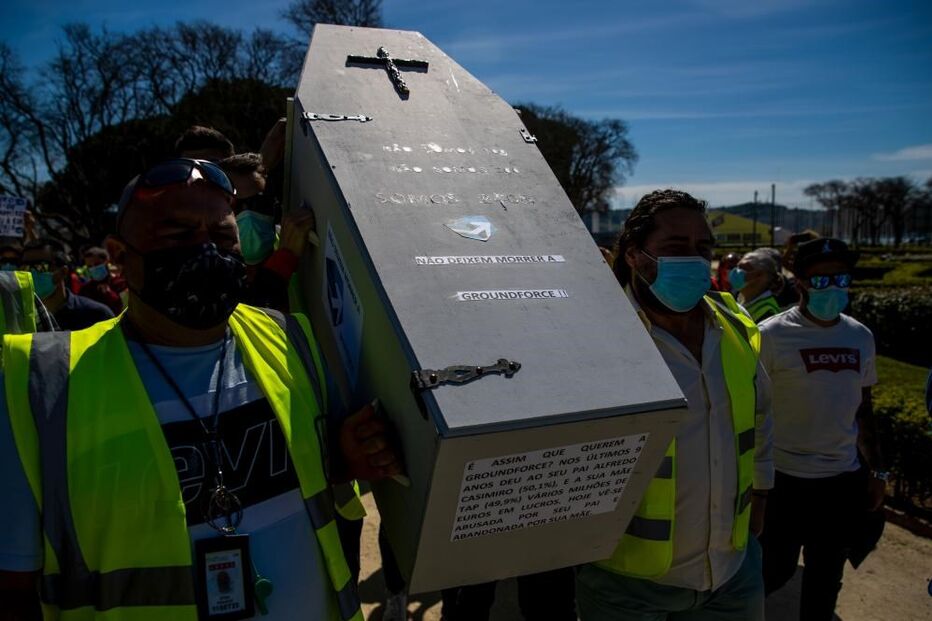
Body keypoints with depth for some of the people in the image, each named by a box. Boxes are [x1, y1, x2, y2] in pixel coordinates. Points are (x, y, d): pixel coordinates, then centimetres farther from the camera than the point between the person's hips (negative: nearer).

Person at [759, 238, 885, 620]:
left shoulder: (861, 337, 5)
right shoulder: (772, 335, -12)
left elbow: (863, 407, 14)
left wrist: (877, 469, 14)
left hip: (845, 480, 5)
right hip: (785, 478, -5)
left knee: (825, 579, 16)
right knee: (776, 571, 7)